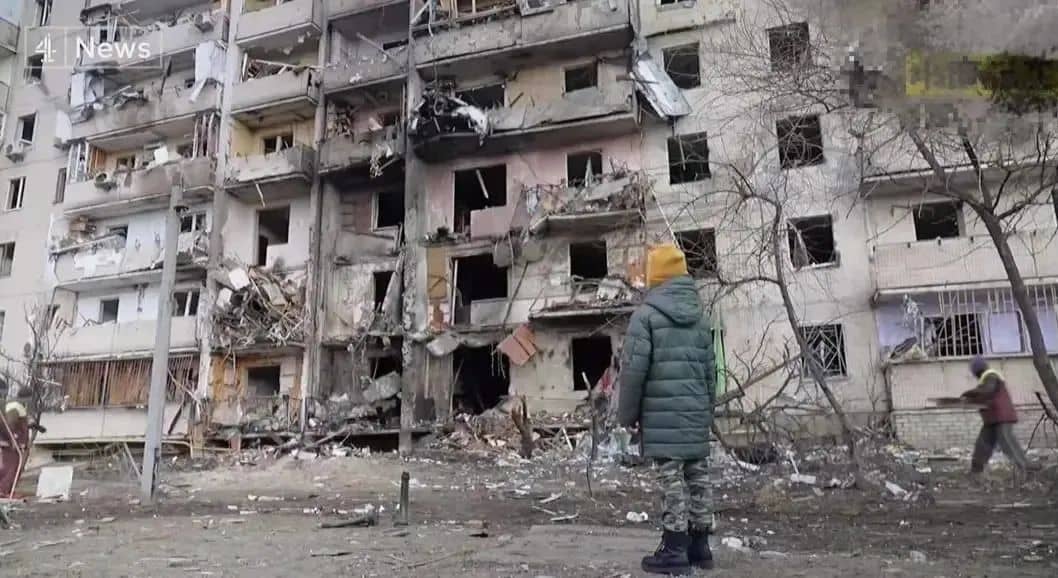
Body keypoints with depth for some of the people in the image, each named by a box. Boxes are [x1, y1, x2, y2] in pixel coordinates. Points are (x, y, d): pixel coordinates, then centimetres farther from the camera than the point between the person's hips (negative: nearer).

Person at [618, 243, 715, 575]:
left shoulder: (646, 314, -7)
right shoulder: (699, 317, 13)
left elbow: (634, 369, -10)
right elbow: (710, 370, 16)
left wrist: (627, 414, -1)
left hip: (662, 412, -6)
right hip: (696, 411, 6)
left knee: (672, 478, -3)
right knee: (698, 476, 11)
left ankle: (674, 550, 2)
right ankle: (699, 545, 20)